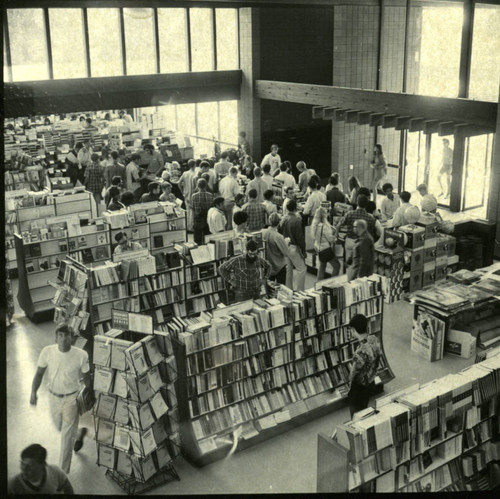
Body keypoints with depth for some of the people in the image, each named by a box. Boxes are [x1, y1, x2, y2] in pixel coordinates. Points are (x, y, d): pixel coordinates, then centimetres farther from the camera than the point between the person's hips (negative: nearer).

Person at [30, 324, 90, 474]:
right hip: (54, 397, 4)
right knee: (60, 427, 26)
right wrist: (33, 392, -21)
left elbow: (86, 378, -6)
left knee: (66, 436, -2)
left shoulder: (81, 355, -20)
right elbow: (39, 373, -6)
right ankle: (79, 433, 59)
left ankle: (63, 472, 13)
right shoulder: (47, 352, -16)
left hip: (72, 398, -4)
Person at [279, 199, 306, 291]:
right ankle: (299, 291, 1)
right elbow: (300, 237, -17)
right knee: (301, 269, 1)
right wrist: (303, 251, -9)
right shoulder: (297, 221, -18)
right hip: (294, 247, -7)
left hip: (285, 247, 8)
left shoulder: (283, 219, 2)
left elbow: (280, 233, 10)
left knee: (288, 269, 17)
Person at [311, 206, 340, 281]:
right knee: (337, 266, 4)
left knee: (322, 266, 22)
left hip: (318, 247, 9)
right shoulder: (324, 226, -27)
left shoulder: (315, 224, -2)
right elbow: (331, 239, -20)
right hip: (326, 249, -9)